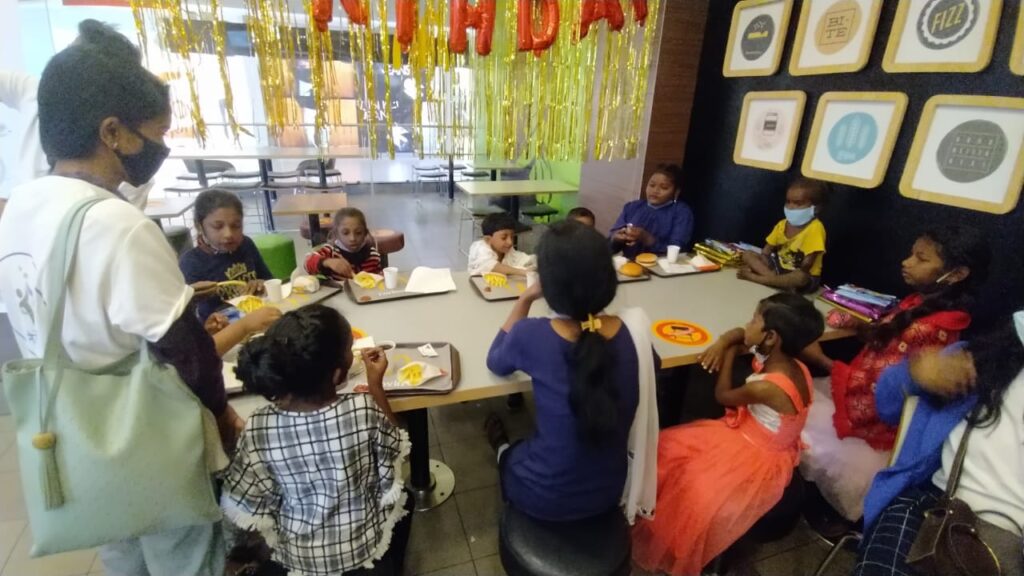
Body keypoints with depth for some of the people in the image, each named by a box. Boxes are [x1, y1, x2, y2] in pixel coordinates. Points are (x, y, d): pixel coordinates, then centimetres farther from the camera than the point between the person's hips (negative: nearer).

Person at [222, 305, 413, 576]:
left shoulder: (258, 427, -26)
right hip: (364, 546, -2)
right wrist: (376, 385, -7)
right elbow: (395, 448, -10)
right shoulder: (364, 411, -32)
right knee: (402, 497, 30)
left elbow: (242, 507, -13)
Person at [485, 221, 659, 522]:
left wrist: (525, 299, -5)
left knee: (511, 453, 32)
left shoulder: (532, 335, -28)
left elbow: (495, 362, -3)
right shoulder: (635, 329, -17)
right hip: (610, 491, 3)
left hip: (546, 498, -3)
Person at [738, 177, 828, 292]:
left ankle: (753, 277, -34)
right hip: (779, 267, 7)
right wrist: (756, 265, -12)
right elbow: (766, 251, 6)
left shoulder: (815, 228, -17)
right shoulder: (782, 224, 4)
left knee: (800, 277, -42)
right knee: (747, 255, -7)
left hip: (805, 277, -6)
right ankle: (774, 278, -28)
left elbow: (807, 263, -22)